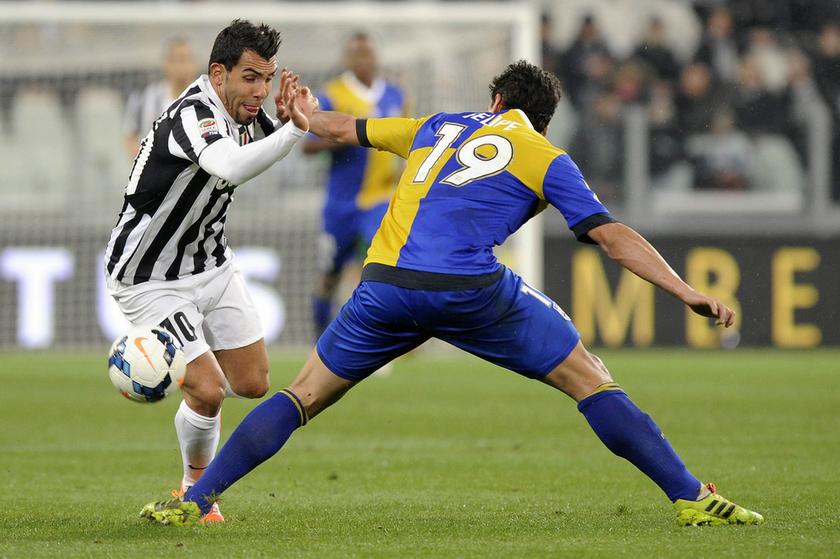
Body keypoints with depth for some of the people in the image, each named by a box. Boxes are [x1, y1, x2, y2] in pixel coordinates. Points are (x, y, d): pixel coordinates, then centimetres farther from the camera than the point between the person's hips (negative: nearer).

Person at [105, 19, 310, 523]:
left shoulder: (242, 112, -5)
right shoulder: (193, 114, -31)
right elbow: (232, 167, -51)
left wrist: (289, 114, -8)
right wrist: (295, 127, -58)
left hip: (212, 265, 8)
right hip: (152, 280, -8)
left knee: (253, 384, 6)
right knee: (208, 392, -13)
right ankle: (196, 487, 14)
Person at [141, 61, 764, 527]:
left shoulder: (439, 127, 25)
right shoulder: (547, 161, 13)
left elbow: (346, 128, 37)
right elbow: (612, 236, 5)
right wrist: (686, 291, 5)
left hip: (386, 285, 3)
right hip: (471, 291, -3)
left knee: (304, 395, 18)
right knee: (591, 382, 8)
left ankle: (195, 500, 11)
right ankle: (691, 497, 1)